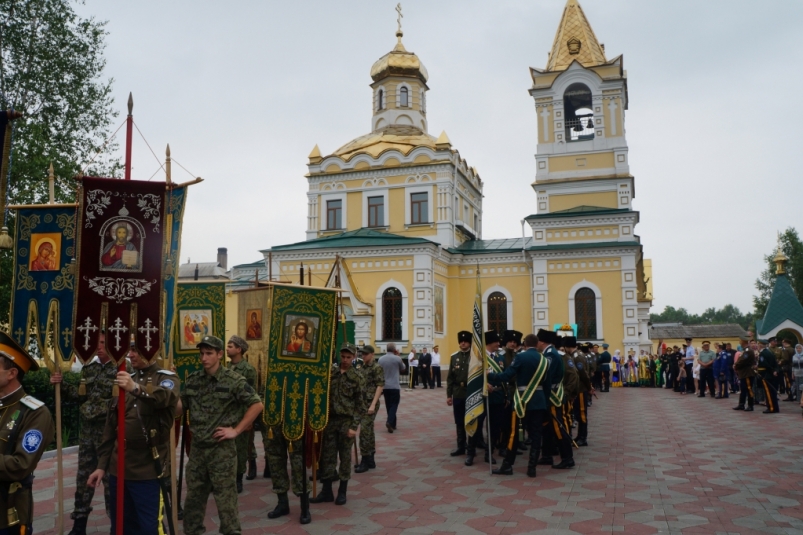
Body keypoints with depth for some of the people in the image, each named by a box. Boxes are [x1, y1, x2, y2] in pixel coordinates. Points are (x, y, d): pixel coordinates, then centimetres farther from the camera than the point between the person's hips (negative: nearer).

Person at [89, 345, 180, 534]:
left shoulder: (167, 378, -5)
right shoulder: (127, 380, 13)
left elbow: (165, 396, -31)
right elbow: (110, 428, 16)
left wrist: (137, 388, -49)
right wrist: (102, 465, 12)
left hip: (147, 470, -6)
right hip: (118, 468, 6)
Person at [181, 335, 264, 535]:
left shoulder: (233, 380, -11)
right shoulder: (192, 379, 4)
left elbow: (257, 405, -11)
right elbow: (181, 406, 13)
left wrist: (236, 430, -12)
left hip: (222, 449, -5)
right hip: (197, 448, 5)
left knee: (226, 501, 3)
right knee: (193, 499, 16)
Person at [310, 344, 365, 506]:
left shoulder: (357, 377, -4)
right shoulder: (331, 371, 4)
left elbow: (360, 404, -5)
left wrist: (354, 426, -12)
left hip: (347, 421, -3)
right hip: (330, 419, 3)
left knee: (345, 456, 6)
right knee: (327, 455, 8)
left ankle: (342, 492, 17)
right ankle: (326, 491, 19)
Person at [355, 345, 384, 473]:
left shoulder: (377, 368, -8)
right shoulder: (362, 367, 13)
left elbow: (380, 386, -13)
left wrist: (373, 404, -19)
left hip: (371, 403, -7)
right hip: (361, 403, 7)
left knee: (364, 431, -9)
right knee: (369, 431, 12)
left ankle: (365, 461, -2)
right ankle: (371, 460, 20)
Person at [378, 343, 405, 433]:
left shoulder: (380, 359, 3)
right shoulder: (397, 358, -9)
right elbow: (403, 369, 8)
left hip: (384, 386, 4)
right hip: (394, 386, -4)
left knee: (388, 405, 12)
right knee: (394, 405, 0)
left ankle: (392, 425, 16)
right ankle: (389, 422, -19)